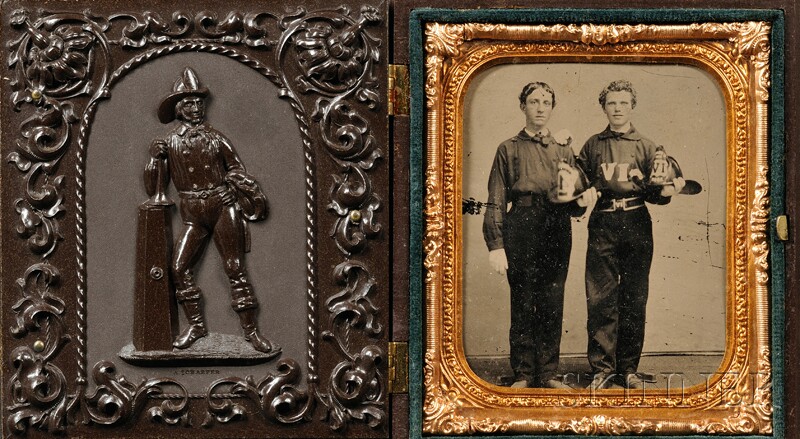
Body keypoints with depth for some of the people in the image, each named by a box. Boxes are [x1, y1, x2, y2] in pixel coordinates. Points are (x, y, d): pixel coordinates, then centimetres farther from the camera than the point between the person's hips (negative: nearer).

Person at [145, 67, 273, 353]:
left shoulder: (215, 139, 3)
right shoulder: (169, 144, 5)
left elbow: (237, 171, 10)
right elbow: (154, 189, 5)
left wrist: (254, 196, -4)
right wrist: (155, 158, -9)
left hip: (223, 208, -2)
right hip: (193, 216, 2)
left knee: (235, 268, -4)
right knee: (179, 267, -8)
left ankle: (251, 331, -3)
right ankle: (196, 326, 6)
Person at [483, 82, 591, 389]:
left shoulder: (563, 148, 18)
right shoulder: (509, 149, 9)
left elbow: (578, 202, 15)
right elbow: (496, 201, 2)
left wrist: (574, 197, -10)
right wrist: (495, 244, -8)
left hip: (558, 229, 3)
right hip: (521, 228, -3)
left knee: (552, 303, 2)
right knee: (523, 303, -3)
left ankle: (548, 373, 9)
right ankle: (523, 374, 5)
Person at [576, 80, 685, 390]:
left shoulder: (646, 147, 11)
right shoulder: (592, 146, 12)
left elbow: (654, 193, 8)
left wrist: (666, 191, -13)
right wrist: (585, 193, -6)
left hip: (637, 226, 0)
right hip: (602, 226, 0)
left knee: (634, 300, 3)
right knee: (600, 298, -4)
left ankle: (628, 368, 11)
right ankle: (602, 368, 2)